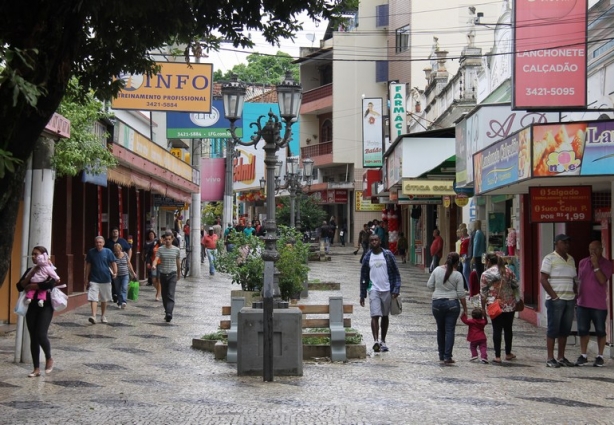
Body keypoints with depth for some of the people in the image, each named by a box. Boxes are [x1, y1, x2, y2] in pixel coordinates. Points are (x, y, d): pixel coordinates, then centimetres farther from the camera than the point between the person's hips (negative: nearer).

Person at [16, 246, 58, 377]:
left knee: (41, 335, -15)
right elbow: (19, 287, 2)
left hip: (45, 306, -5)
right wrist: (30, 275, -12)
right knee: (33, 337, 5)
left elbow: (49, 284, -25)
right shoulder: (30, 270, 10)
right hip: (32, 306, 5)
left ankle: (49, 358, 13)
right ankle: (36, 368, 10)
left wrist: (31, 286, -14)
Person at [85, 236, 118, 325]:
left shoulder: (108, 252, -2)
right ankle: (93, 316, -20)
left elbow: (113, 263, 1)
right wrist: (86, 279, 7)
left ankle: (103, 316, 26)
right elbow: (88, 266, 7)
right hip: (94, 280, -1)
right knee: (93, 298, -13)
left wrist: (115, 272, -16)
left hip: (105, 279, 1)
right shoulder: (91, 252, 0)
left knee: (104, 300, 12)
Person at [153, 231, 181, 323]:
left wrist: (179, 273, 22)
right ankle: (167, 312, 25)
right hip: (163, 274, 2)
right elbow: (156, 259, -13)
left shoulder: (177, 250, 3)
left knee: (170, 295, -14)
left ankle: (169, 313, -24)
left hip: (172, 274, -2)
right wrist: (154, 265, -34)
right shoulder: (160, 249, 1)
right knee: (164, 295, 11)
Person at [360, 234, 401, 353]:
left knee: (385, 316, 11)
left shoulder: (388, 255, 2)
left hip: (387, 290, 1)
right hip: (374, 290, -1)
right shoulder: (367, 257, 4)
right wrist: (362, 294, 8)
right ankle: (376, 341, -22)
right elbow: (363, 277, 10)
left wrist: (396, 289, -9)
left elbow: (396, 273, 2)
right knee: (375, 316, -14)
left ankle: (383, 341, 22)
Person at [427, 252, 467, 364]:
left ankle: (441, 355, 20)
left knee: (440, 329, 14)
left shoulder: (437, 270, -1)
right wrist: (465, 309, 5)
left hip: (437, 303, 2)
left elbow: (429, 285, 5)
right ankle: (447, 357, -4)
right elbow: (461, 294, -5)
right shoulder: (457, 275, -6)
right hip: (452, 303, -2)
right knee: (450, 330, 0)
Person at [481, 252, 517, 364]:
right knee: (508, 329, 15)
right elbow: (515, 287, 9)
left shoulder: (486, 274, -4)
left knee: (497, 330, 0)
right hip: (510, 305, 3)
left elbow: (483, 293, -4)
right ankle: (508, 353, 25)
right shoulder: (508, 271, 6)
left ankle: (497, 356, -3)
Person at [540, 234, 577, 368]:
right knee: (553, 329, -3)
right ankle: (550, 359, 0)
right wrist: (554, 296, -14)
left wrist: (575, 296, 9)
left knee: (565, 330, 8)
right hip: (555, 300, -6)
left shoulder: (571, 259, 16)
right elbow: (543, 279, -10)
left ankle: (561, 357, 15)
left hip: (570, 300, 6)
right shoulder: (550, 259, -4)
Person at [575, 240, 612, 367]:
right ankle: (583, 356, 12)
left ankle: (600, 356, 11)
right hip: (583, 303, 4)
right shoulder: (582, 262, 9)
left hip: (599, 304, -3)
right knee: (582, 330, 4)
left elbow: (602, 280, -17)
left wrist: (596, 265, -21)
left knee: (600, 331, 3)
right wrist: (576, 298, 14)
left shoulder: (606, 264, -3)